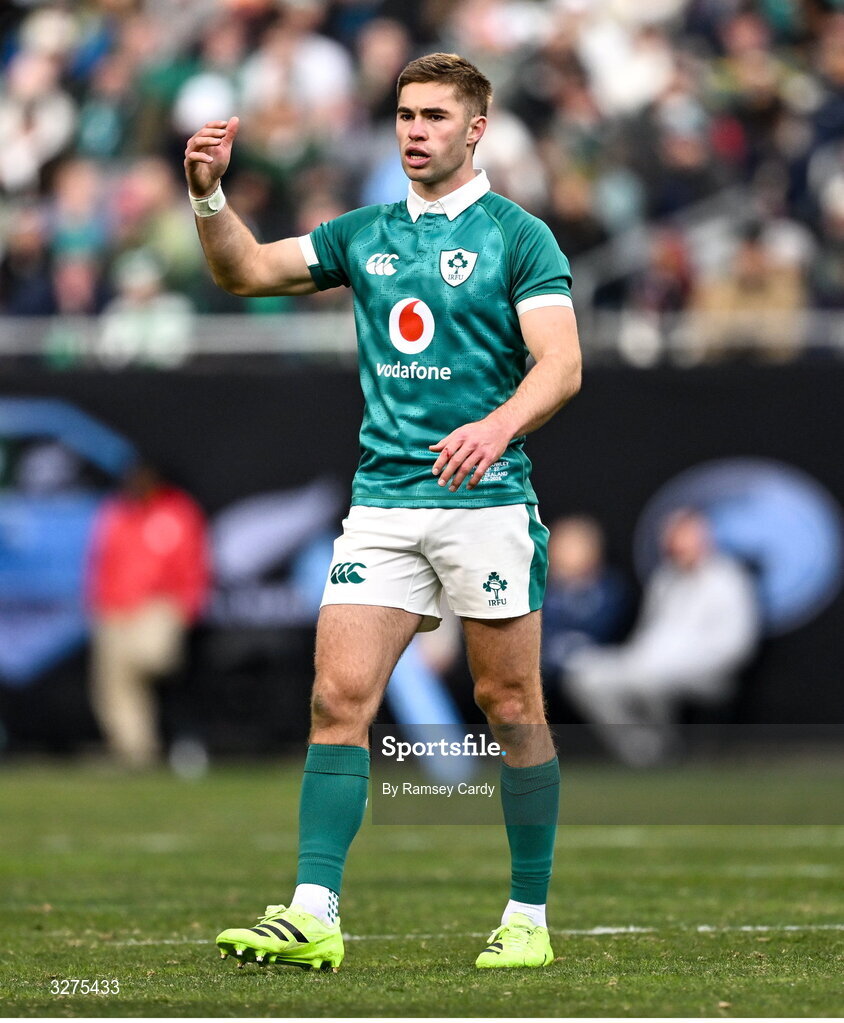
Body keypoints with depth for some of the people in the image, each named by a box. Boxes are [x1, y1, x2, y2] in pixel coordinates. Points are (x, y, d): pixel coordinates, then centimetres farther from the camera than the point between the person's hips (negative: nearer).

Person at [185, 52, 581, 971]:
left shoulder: (517, 237, -1)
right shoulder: (365, 235, 14)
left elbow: (561, 364, -10)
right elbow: (247, 272, 11)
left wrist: (500, 423, -29)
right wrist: (208, 196, -7)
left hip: (485, 500, -4)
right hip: (382, 499, 4)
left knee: (509, 707, 2)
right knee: (339, 697, -7)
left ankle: (529, 918, 13)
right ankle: (313, 913, -11)